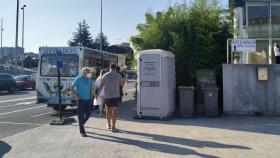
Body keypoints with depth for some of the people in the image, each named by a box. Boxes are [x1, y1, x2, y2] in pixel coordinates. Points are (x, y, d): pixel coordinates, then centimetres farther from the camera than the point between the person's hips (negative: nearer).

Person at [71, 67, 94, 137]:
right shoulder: (78, 79, -10)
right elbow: (72, 87, -3)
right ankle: (82, 131, 5)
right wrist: (76, 95, -12)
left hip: (88, 100, 5)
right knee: (81, 115, -4)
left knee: (88, 114, 8)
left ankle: (81, 125, 35)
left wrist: (91, 97, 8)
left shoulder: (90, 79, 3)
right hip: (81, 100, -5)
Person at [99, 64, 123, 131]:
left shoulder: (105, 75, 0)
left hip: (107, 95, 2)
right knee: (114, 111, 2)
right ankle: (113, 126, 1)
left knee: (108, 110, 16)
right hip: (115, 95, -1)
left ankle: (108, 124, 27)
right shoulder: (118, 75, -3)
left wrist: (98, 93, 4)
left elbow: (101, 85, -2)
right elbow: (121, 84, 6)